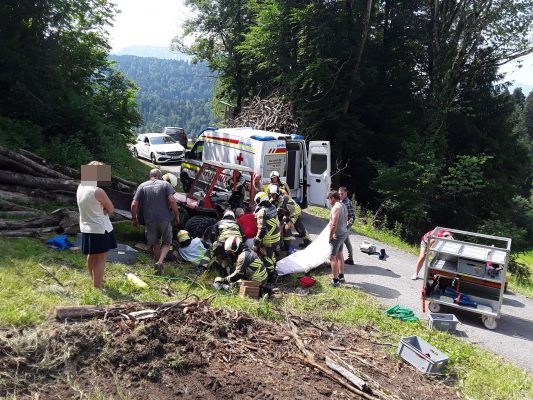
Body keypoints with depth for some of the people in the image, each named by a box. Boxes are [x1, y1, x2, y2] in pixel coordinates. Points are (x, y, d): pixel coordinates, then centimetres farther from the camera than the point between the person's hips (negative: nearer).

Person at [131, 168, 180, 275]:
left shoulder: (142, 186, 5)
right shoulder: (165, 184, 1)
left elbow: (134, 204, -2)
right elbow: (172, 200, -12)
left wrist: (134, 218, 11)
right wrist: (177, 215, -2)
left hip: (149, 220, 2)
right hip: (165, 219, -1)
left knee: (155, 244, 19)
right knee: (167, 243, 13)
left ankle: (159, 264, 29)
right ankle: (160, 262, -10)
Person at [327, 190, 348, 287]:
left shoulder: (336, 207, -22)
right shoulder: (343, 206, 9)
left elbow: (334, 225, -26)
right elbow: (346, 220, 20)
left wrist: (330, 237, -16)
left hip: (337, 235, -10)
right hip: (344, 232, 10)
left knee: (332, 257, -5)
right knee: (339, 255, 22)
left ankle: (335, 281, -2)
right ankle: (341, 276, 34)